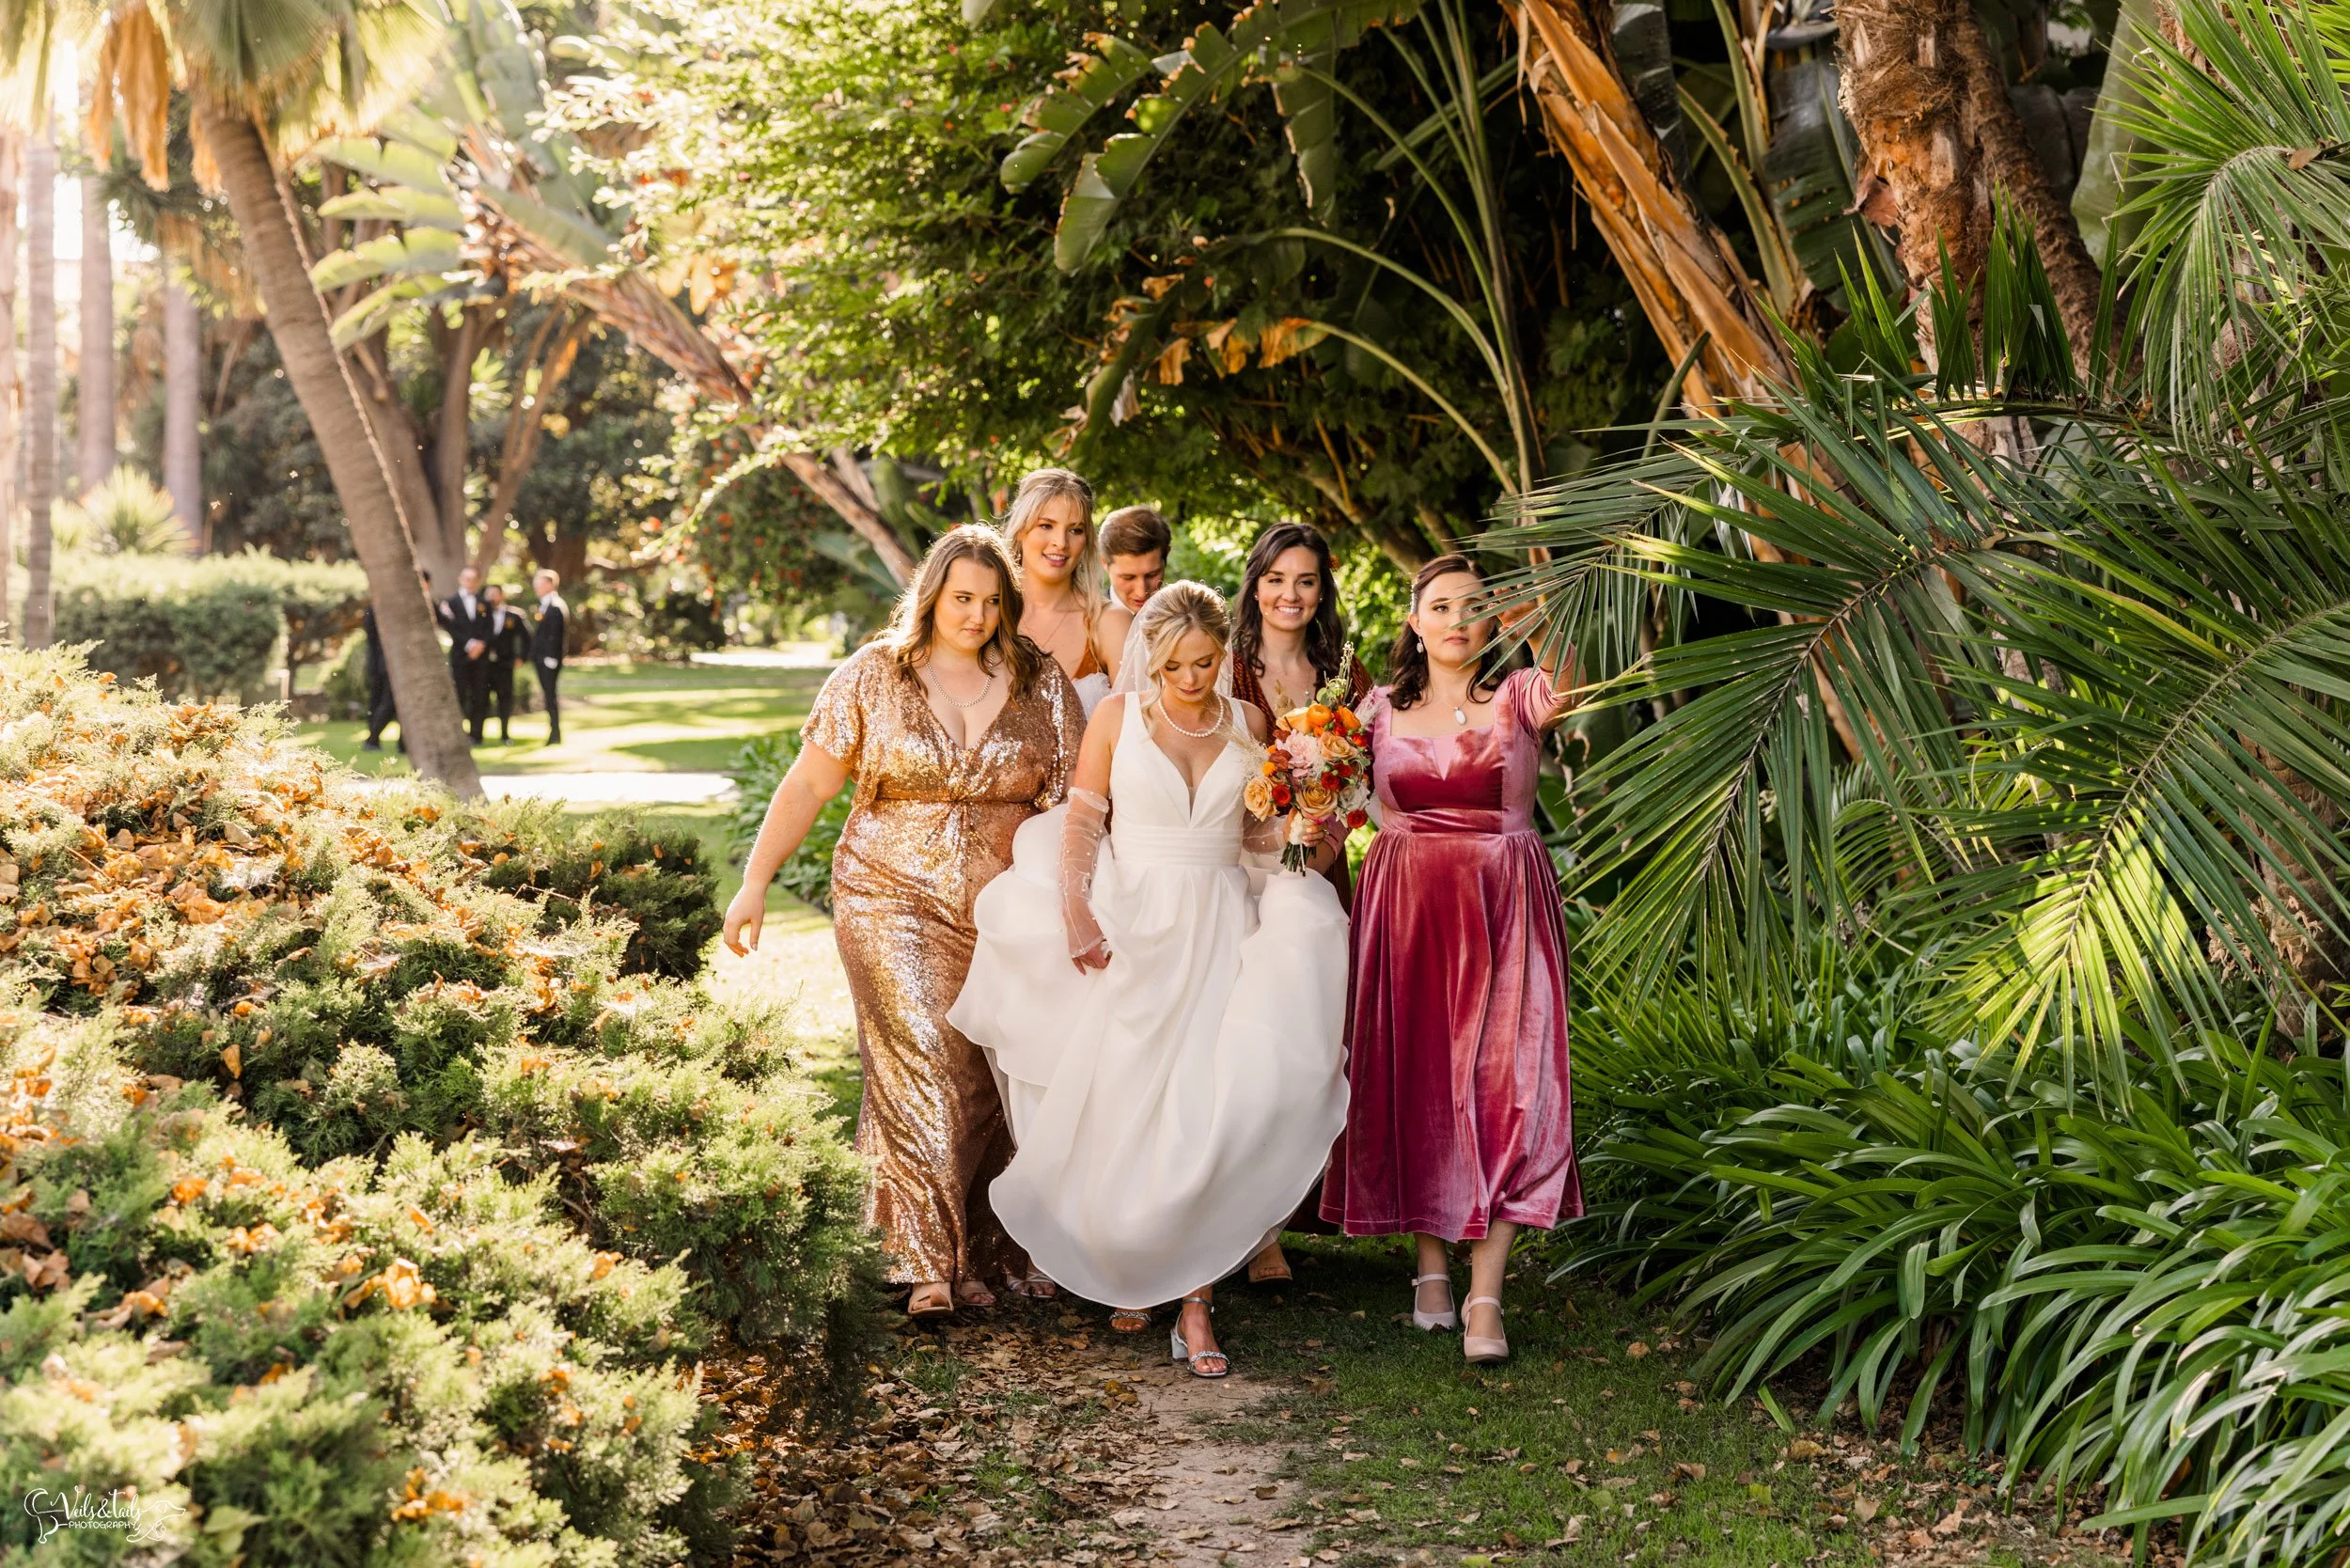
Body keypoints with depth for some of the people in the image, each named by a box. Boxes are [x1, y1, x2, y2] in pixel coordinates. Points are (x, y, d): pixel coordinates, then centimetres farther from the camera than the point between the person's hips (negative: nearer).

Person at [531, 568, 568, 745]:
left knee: (550, 696, -7)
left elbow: (554, 634, -19)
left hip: (549, 660, -9)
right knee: (548, 696, 11)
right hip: (541, 658, 9)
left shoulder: (555, 606, -15)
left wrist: (551, 658, -20)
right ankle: (554, 734, 16)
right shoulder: (544, 604, 14)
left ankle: (555, 735, -4)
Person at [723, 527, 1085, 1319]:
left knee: (984, 1082, 4)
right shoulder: (873, 674, 1)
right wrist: (755, 883, -2)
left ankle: (976, 1255, 15)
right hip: (894, 900, -2)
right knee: (920, 1060, -15)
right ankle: (931, 1259, -12)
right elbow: (807, 785, 3)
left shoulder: (1042, 683, 4)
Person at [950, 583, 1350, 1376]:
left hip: (1220, 929, 1)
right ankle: (1124, 1266, 23)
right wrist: (1076, 911, -15)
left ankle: (1194, 1299, -5)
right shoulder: (1117, 716, 0)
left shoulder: (1247, 722, 8)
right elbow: (1081, 823, -2)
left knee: (1213, 1107, -8)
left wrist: (1297, 828, -5)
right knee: (1121, 1106, 0)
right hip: (1133, 925, -1)